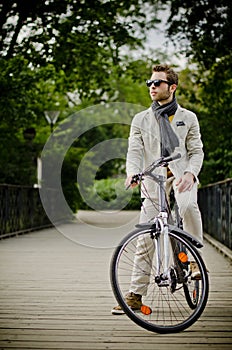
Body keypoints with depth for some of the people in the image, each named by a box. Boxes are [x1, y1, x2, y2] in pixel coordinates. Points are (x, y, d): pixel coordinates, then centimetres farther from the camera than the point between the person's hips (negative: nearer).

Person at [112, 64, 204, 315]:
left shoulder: (188, 118, 10)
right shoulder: (140, 120, 12)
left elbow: (196, 151, 5)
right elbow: (134, 150, 2)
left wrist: (190, 173, -16)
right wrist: (132, 171, -20)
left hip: (181, 174, -1)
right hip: (154, 179, 2)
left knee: (188, 205, -36)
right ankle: (135, 294, 3)